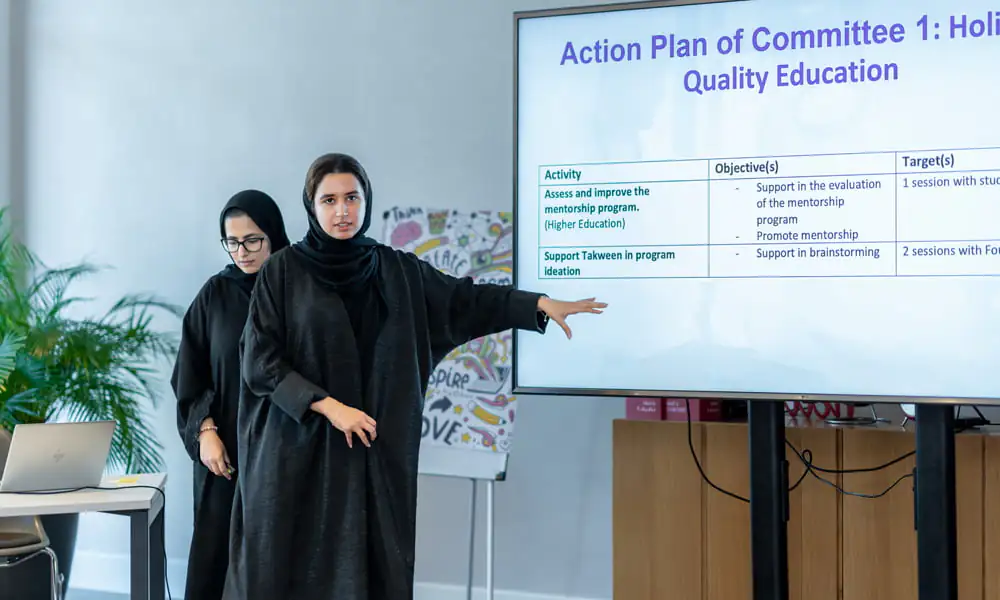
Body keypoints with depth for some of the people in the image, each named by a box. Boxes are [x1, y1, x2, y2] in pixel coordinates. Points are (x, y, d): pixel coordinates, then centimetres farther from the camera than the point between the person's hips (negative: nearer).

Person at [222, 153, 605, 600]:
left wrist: (539, 303, 3)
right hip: (298, 450, -3)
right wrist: (327, 406, -15)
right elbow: (261, 360, -7)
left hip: (375, 451, 3)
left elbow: (462, 297, 12)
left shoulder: (395, 270, 7)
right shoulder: (283, 271, -3)